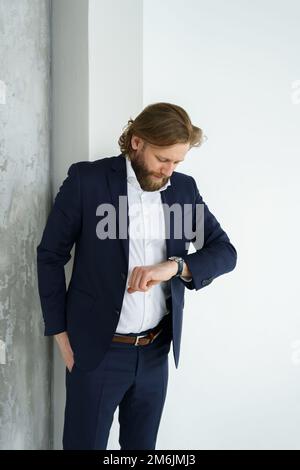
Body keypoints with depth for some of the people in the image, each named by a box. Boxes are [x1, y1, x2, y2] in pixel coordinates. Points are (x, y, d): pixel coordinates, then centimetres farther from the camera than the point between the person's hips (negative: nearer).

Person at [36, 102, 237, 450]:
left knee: (142, 444, 17)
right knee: (85, 442, 7)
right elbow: (50, 256, -3)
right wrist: (62, 336, -4)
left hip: (156, 351, 4)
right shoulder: (86, 179, -9)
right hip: (97, 350, -3)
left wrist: (173, 266, -18)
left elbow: (225, 252, 1)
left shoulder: (184, 188, 2)